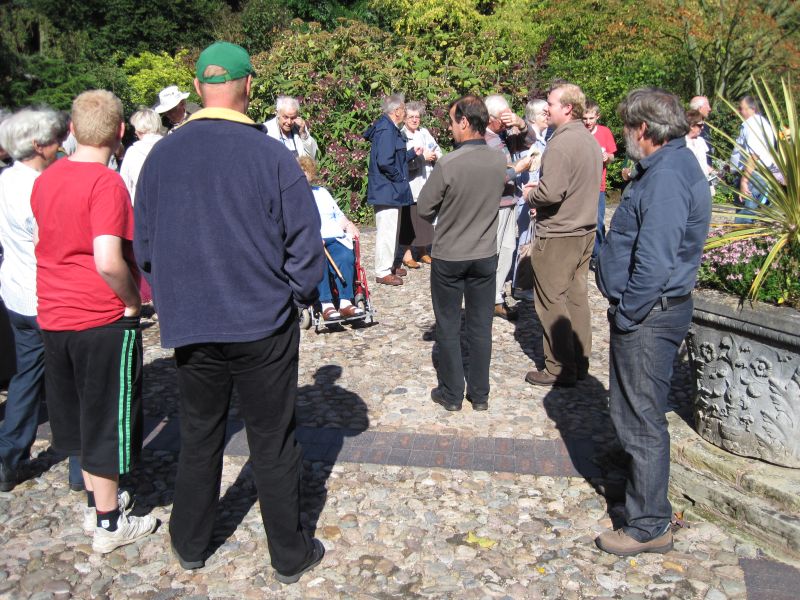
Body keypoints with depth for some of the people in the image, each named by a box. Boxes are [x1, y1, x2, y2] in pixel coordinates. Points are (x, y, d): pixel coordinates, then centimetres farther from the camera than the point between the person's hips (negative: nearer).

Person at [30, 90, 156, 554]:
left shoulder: (45, 180, 4)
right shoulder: (107, 183, -19)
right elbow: (108, 261, -29)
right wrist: (133, 301, -12)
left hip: (54, 316, 7)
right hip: (103, 319, -7)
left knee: (80, 414, 21)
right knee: (108, 420, 6)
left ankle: (97, 500, 37)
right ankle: (109, 524, 19)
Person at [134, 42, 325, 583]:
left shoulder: (161, 156, -3)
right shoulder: (272, 155, -12)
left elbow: (144, 244, 6)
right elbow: (305, 241, -10)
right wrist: (301, 296, 7)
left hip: (190, 326, 3)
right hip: (264, 323, -3)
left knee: (198, 437, 19)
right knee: (273, 443, 9)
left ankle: (191, 544, 35)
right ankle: (290, 555, 23)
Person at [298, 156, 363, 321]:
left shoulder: (322, 192, 33)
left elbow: (338, 215, 29)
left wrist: (348, 225, 6)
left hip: (333, 239, 4)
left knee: (347, 256, -30)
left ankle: (346, 303, -34)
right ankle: (326, 305, -37)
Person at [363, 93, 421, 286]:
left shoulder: (390, 129, 14)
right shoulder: (386, 131, -19)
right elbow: (385, 162, -27)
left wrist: (412, 153, 19)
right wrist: (400, 177, -15)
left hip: (389, 190, 11)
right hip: (386, 190, -11)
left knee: (391, 229, 19)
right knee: (386, 230, -4)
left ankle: (388, 265, 31)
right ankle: (383, 272, 3)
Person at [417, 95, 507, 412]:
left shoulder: (448, 164, -21)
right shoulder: (500, 161, -7)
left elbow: (423, 208, -11)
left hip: (448, 257, -4)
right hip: (485, 255, 4)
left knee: (448, 327, 10)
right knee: (480, 326, 12)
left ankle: (451, 394, 19)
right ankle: (480, 394, 22)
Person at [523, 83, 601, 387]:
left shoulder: (561, 143, -19)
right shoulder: (589, 140, 11)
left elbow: (552, 191, -27)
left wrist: (530, 194, -6)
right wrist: (540, 189, 11)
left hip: (558, 234, -9)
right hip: (585, 229, 9)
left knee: (551, 300, 0)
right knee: (577, 296, 15)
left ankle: (560, 369, 6)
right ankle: (580, 361, 23)